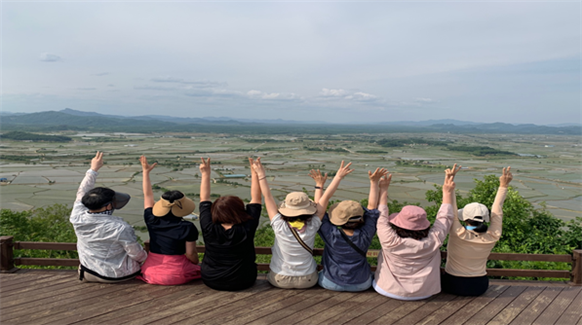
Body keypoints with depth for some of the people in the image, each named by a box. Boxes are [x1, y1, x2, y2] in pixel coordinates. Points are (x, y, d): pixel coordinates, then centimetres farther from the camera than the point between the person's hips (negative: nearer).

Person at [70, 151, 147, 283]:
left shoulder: (77, 218, -17)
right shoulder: (120, 228, -31)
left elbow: (82, 192, 2)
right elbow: (137, 254, -17)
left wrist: (93, 170, 12)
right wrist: (145, 257, 6)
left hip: (89, 273, 5)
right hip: (117, 275, -5)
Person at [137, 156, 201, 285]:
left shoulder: (152, 221, -5)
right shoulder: (187, 228, -15)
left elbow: (148, 195, 7)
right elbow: (191, 254, -10)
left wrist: (146, 172, 15)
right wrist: (197, 264, 12)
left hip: (151, 274, 3)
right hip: (177, 275, -3)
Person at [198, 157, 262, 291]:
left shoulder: (209, 230, -21)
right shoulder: (246, 230, -25)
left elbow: (204, 199, -8)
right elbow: (256, 199, -16)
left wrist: (206, 174, -3)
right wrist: (255, 173, -11)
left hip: (211, 281, 2)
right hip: (243, 283, -1)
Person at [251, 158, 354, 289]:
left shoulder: (280, 226, -23)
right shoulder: (312, 227, -21)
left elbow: (268, 196, -17)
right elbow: (326, 197, -16)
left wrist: (261, 174, -8)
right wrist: (339, 176, -12)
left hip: (280, 280, -1)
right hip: (307, 280, 2)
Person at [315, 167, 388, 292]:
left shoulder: (332, 235, -27)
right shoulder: (365, 235, -24)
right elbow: (372, 207, -13)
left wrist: (319, 185, -9)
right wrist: (374, 182, -10)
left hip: (332, 284, -1)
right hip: (361, 284, 2)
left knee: (320, 274, 32)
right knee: (370, 276, 35)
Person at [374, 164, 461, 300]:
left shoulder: (390, 242, -26)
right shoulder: (432, 242, -21)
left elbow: (381, 217, -11)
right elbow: (445, 217, -5)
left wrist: (383, 190, -3)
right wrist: (448, 191, 3)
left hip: (390, 290, -2)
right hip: (424, 293, 2)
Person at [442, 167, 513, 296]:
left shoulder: (458, 234, -23)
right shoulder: (491, 238, -13)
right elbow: (497, 212, -3)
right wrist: (503, 186, 4)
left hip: (452, 285, -3)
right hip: (479, 287, 4)